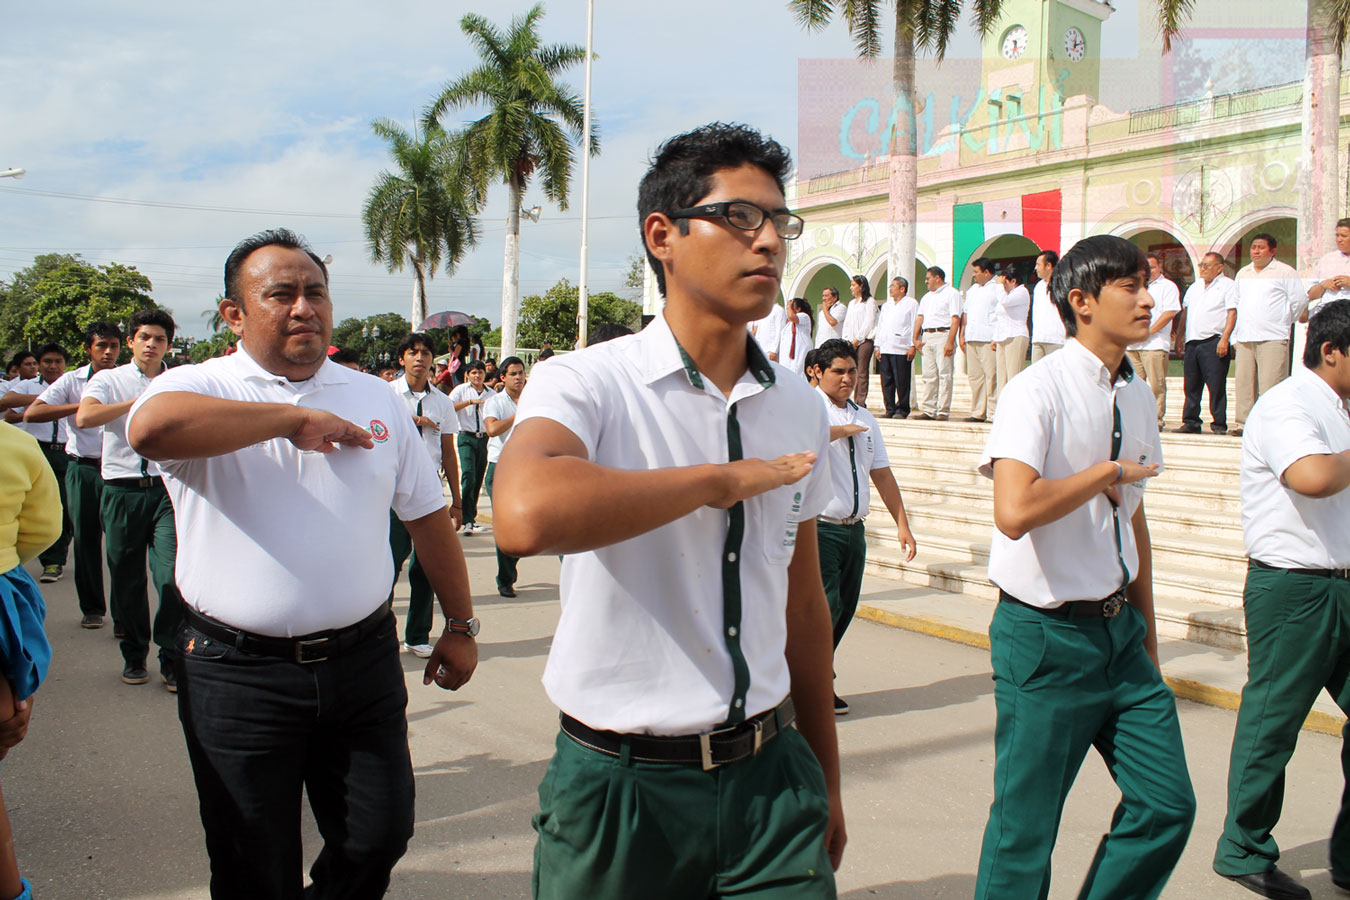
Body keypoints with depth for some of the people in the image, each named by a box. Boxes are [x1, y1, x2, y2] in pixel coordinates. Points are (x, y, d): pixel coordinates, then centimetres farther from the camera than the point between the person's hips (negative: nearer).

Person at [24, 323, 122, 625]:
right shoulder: (72, 381, 4)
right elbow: (32, 413, -7)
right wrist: (80, 406, -17)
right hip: (83, 467, 1)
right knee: (85, 538, 7)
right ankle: (91, 607, 20)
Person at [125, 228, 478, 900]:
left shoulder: (375, 398, 9)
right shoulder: (199, 388, -4)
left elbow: (427, 515, 13)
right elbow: (151, 427, -29)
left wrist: (460, 626, 12)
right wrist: (294, 418, -19)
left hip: (363, 661, 3)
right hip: (239, 671, -3)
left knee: (380, 838, 12)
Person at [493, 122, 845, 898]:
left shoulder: (801, 407, 5)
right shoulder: (588, 384, -12)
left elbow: (803, 604, 12)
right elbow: (526, 516, -35)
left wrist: (826, 778, 16)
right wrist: (721, 479, -22)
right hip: (621, 783, -3)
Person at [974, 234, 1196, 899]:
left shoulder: (1137, 397, 9)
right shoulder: (1038, 390, -16)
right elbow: (1015, 512, -32)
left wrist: (1146, 631, 21)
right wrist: (1108, 471, -17)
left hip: (1120, 629, 7)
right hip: (1045, 638, -7)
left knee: (1168, 804, 10)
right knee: (1025, 827, 4)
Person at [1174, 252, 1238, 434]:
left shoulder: (1227, 285, 1)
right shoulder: (1194, 287, 21)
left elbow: (1232, 313, -7)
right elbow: (1185, 314, 23)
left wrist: (1224, 339, -17)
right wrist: (1178, 340, 17)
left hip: (1213, 343, -6)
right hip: (1192, 342, 6)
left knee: (1216, 385, -7)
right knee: (1191, 385, 6)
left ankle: (1219, 424, -3)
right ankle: (1190, 423, 11)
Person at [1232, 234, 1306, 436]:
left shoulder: (1285, 272, 0)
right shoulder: (1242, 273, 18)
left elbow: (1300, 300, 3)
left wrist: (1285, 322, 10)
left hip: (1273, 338, -6)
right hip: (1245, 337, 6)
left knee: (1271, 385, -11)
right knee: (1244, 383, 4)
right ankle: (1245, 423, 9)